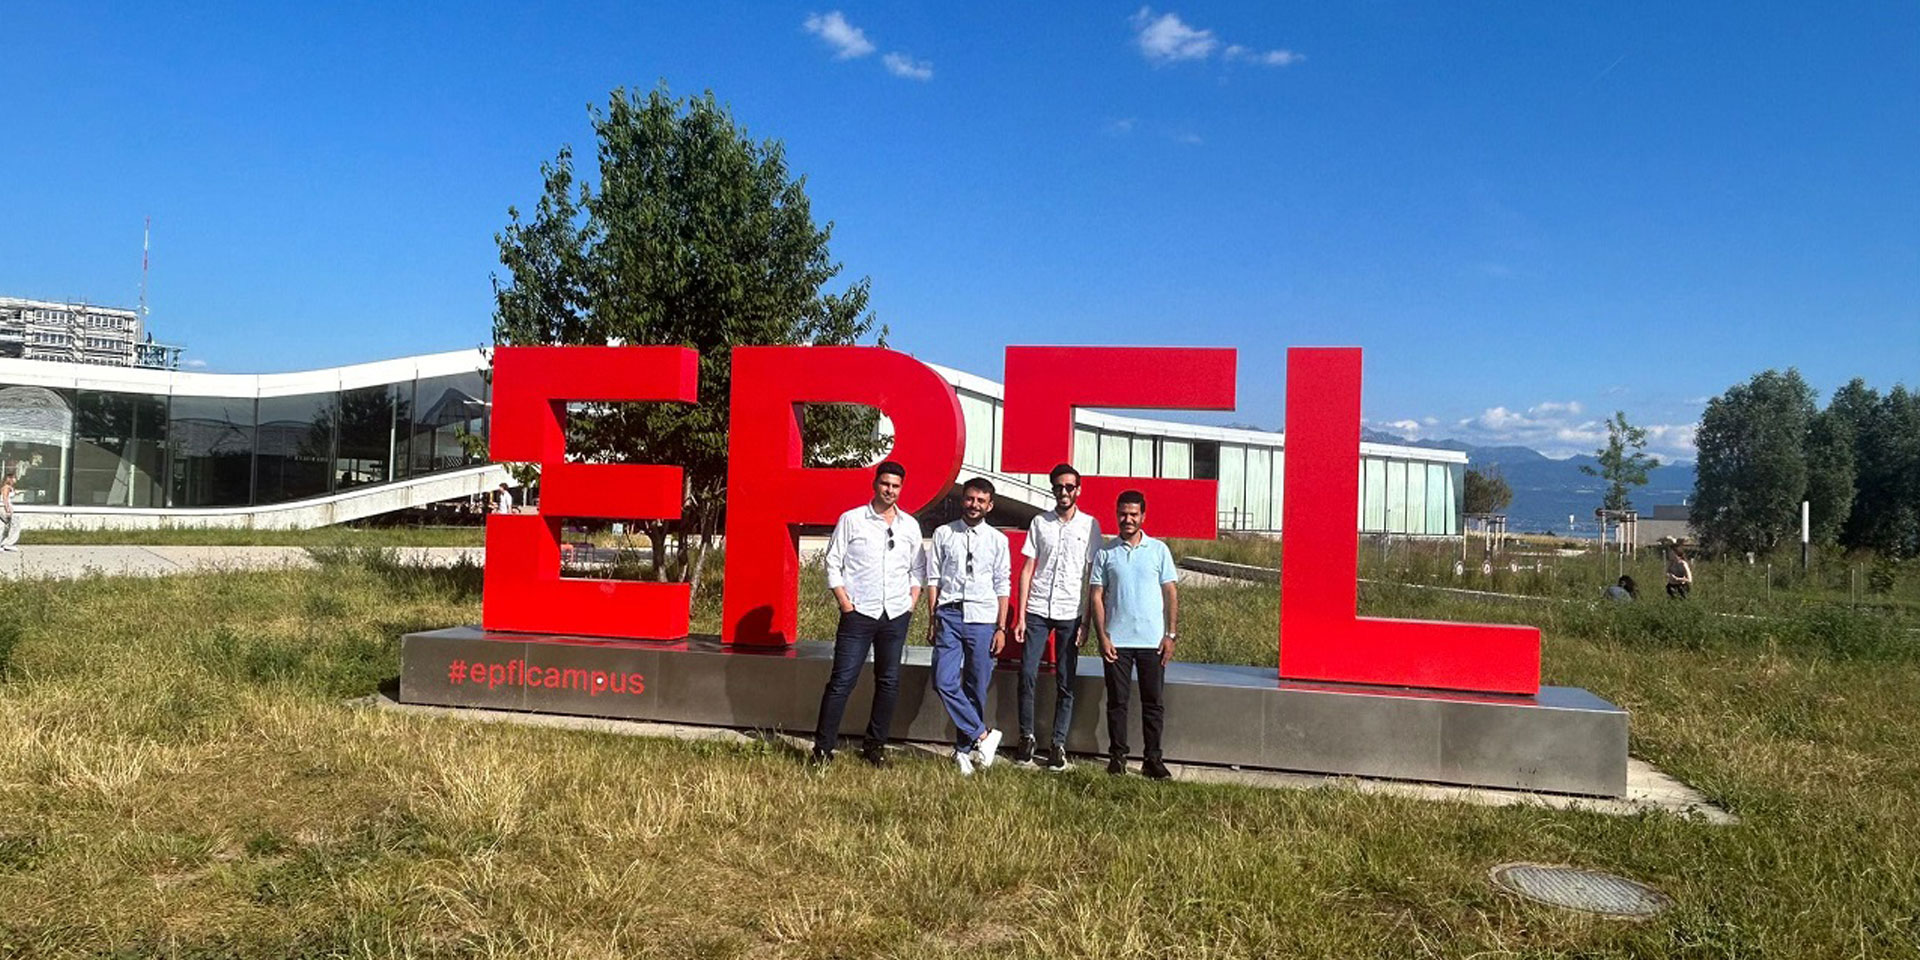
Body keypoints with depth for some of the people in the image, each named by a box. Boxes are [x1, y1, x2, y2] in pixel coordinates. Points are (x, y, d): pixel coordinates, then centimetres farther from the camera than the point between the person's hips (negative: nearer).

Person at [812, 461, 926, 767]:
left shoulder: (910, 525, 11)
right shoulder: (851, 520, 1)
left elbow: (918, 569, 17)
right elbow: (833, 564, 1)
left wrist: (912, 603, 5)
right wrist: (845, 603, -6)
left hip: (896, 616, 4)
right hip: (859, 613, -4)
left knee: (889, 682, 8)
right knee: (842, 681, -5)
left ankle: (875, 745, 19)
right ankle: (823, 747, 1)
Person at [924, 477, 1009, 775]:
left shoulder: (997, 540, 6)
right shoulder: (944, 534, 7)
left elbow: (1002, 586, 7)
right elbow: (933, 578, 8)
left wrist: (1001, 628, 2)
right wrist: (932, 619, 2)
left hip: (983, 619, 0)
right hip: (950, 614, 0)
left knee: (976, 688, 3)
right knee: (944, 682, -12)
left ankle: (964, 749, 16)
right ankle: (983, 734, 2)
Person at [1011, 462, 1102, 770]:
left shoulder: (1090, 525, 3)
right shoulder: (1040, 522, 6)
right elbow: (1028, 569, 6)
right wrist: (1021, 615, 0)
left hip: (1070, 614, -1)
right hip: (1038, 610, 1)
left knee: (1066, 683, 3)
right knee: (1027, 675, -4)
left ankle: (1058, 743, 12)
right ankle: (1026, 737, 11)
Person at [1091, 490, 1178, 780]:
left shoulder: (1159, 550, 5)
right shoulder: (1106, 553, 5)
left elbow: (1171, 593, 6)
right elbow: (1097, 596, 4)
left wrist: (1171, 635, -1)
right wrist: (1102, 637, -4)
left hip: (1153, 640, 0)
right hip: (1117, 641, 0)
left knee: (1153, 702, 4)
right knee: (1117, 701, 4)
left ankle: (1152, 758, 12)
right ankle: (1117, 756, 14)